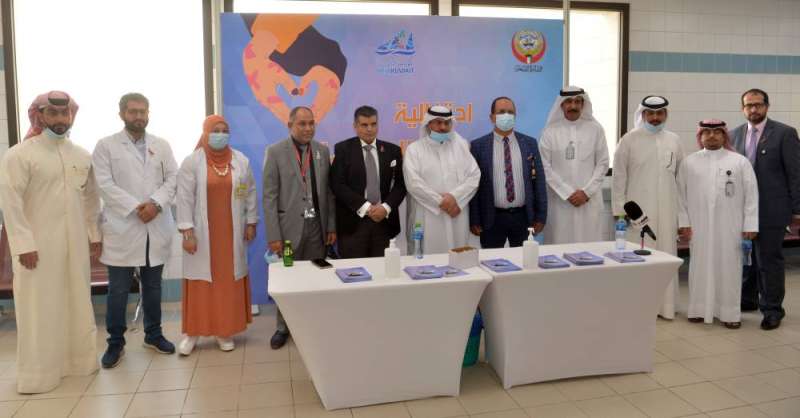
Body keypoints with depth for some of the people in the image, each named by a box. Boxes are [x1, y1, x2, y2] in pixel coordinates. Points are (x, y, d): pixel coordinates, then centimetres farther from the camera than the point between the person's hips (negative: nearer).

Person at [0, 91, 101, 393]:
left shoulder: (82, 156, 8)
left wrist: (95, 235, 11)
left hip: (75, 243, 5)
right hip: (37, 244, -5)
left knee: (76, 302, 12)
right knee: (40, 307, 2)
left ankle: (77, 359, 27)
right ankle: (38, 372, 14)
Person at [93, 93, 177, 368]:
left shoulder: (161, 145, 11)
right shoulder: (106, 145, 2)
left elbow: (173, 178, 3)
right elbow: (105, 184, -7)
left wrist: (156, 203, -13)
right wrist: (135, 207, -16)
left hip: (156, 227, 3)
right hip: (122, 227, -3)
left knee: (153, 285, 13)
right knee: (118, 289, 2)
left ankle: (153, 334, 26)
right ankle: (115, 343, 15)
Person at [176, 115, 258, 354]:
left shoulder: (241, 161, 2)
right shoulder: (192, 162, -6)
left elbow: (250, 193, 8)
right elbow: (185, 198, -8)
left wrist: (251, 223, 5)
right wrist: (187, 232, -12)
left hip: (231, 234, 2)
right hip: (201, 234, -2)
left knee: (229, 280, 6)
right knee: (200, 282, 3)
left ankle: (225, 330, 17)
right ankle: (192, 332, 16)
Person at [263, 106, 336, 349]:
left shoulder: (322, 151, 7)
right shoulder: (275, 152, -4)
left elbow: (328, 191, 9)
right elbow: (269, 196, -6)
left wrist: (332, 226, 5)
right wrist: (273, 235, -10)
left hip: (318, 226, 3)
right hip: (290, 227, -2)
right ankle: (283, 327, 22)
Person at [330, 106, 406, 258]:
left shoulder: (392, 150, 10)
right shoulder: (343, 149, 1)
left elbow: (400, 184, 8)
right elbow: (337, 184, -6)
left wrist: (386, 207, -9)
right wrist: (365, 207, -13)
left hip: (385, 220, 3)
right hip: (353, 222, -2)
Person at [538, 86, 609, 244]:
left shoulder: (595, 129, 6)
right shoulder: (550, 131, 2)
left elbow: (603, 164, 5)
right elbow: (545, 166, -2)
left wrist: (586, 192, -6)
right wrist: (567, 193, -8)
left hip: (589, 200, 1)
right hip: (560, 200, -1)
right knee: (560, 243, 0)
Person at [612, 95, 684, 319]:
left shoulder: (674, 140, 9)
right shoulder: (629, 140, 0)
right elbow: (619, 176, 0)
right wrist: (619, 208, -4)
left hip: (666, 210, 3)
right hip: (637, 208, -3)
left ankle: (664, 304, 17)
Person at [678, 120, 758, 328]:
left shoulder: (740, 162, 3)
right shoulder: (689, 162, 6)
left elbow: (751, 195, 1)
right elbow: (681, 194, 5)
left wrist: (750, 225, -4)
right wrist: (684, 222, 0)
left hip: (729, 227, -1)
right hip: (699, 226, 1)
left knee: (728, 267, 4)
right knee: (700, 266, 6)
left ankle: (730, 312, 13)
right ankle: (699, 309, 15)